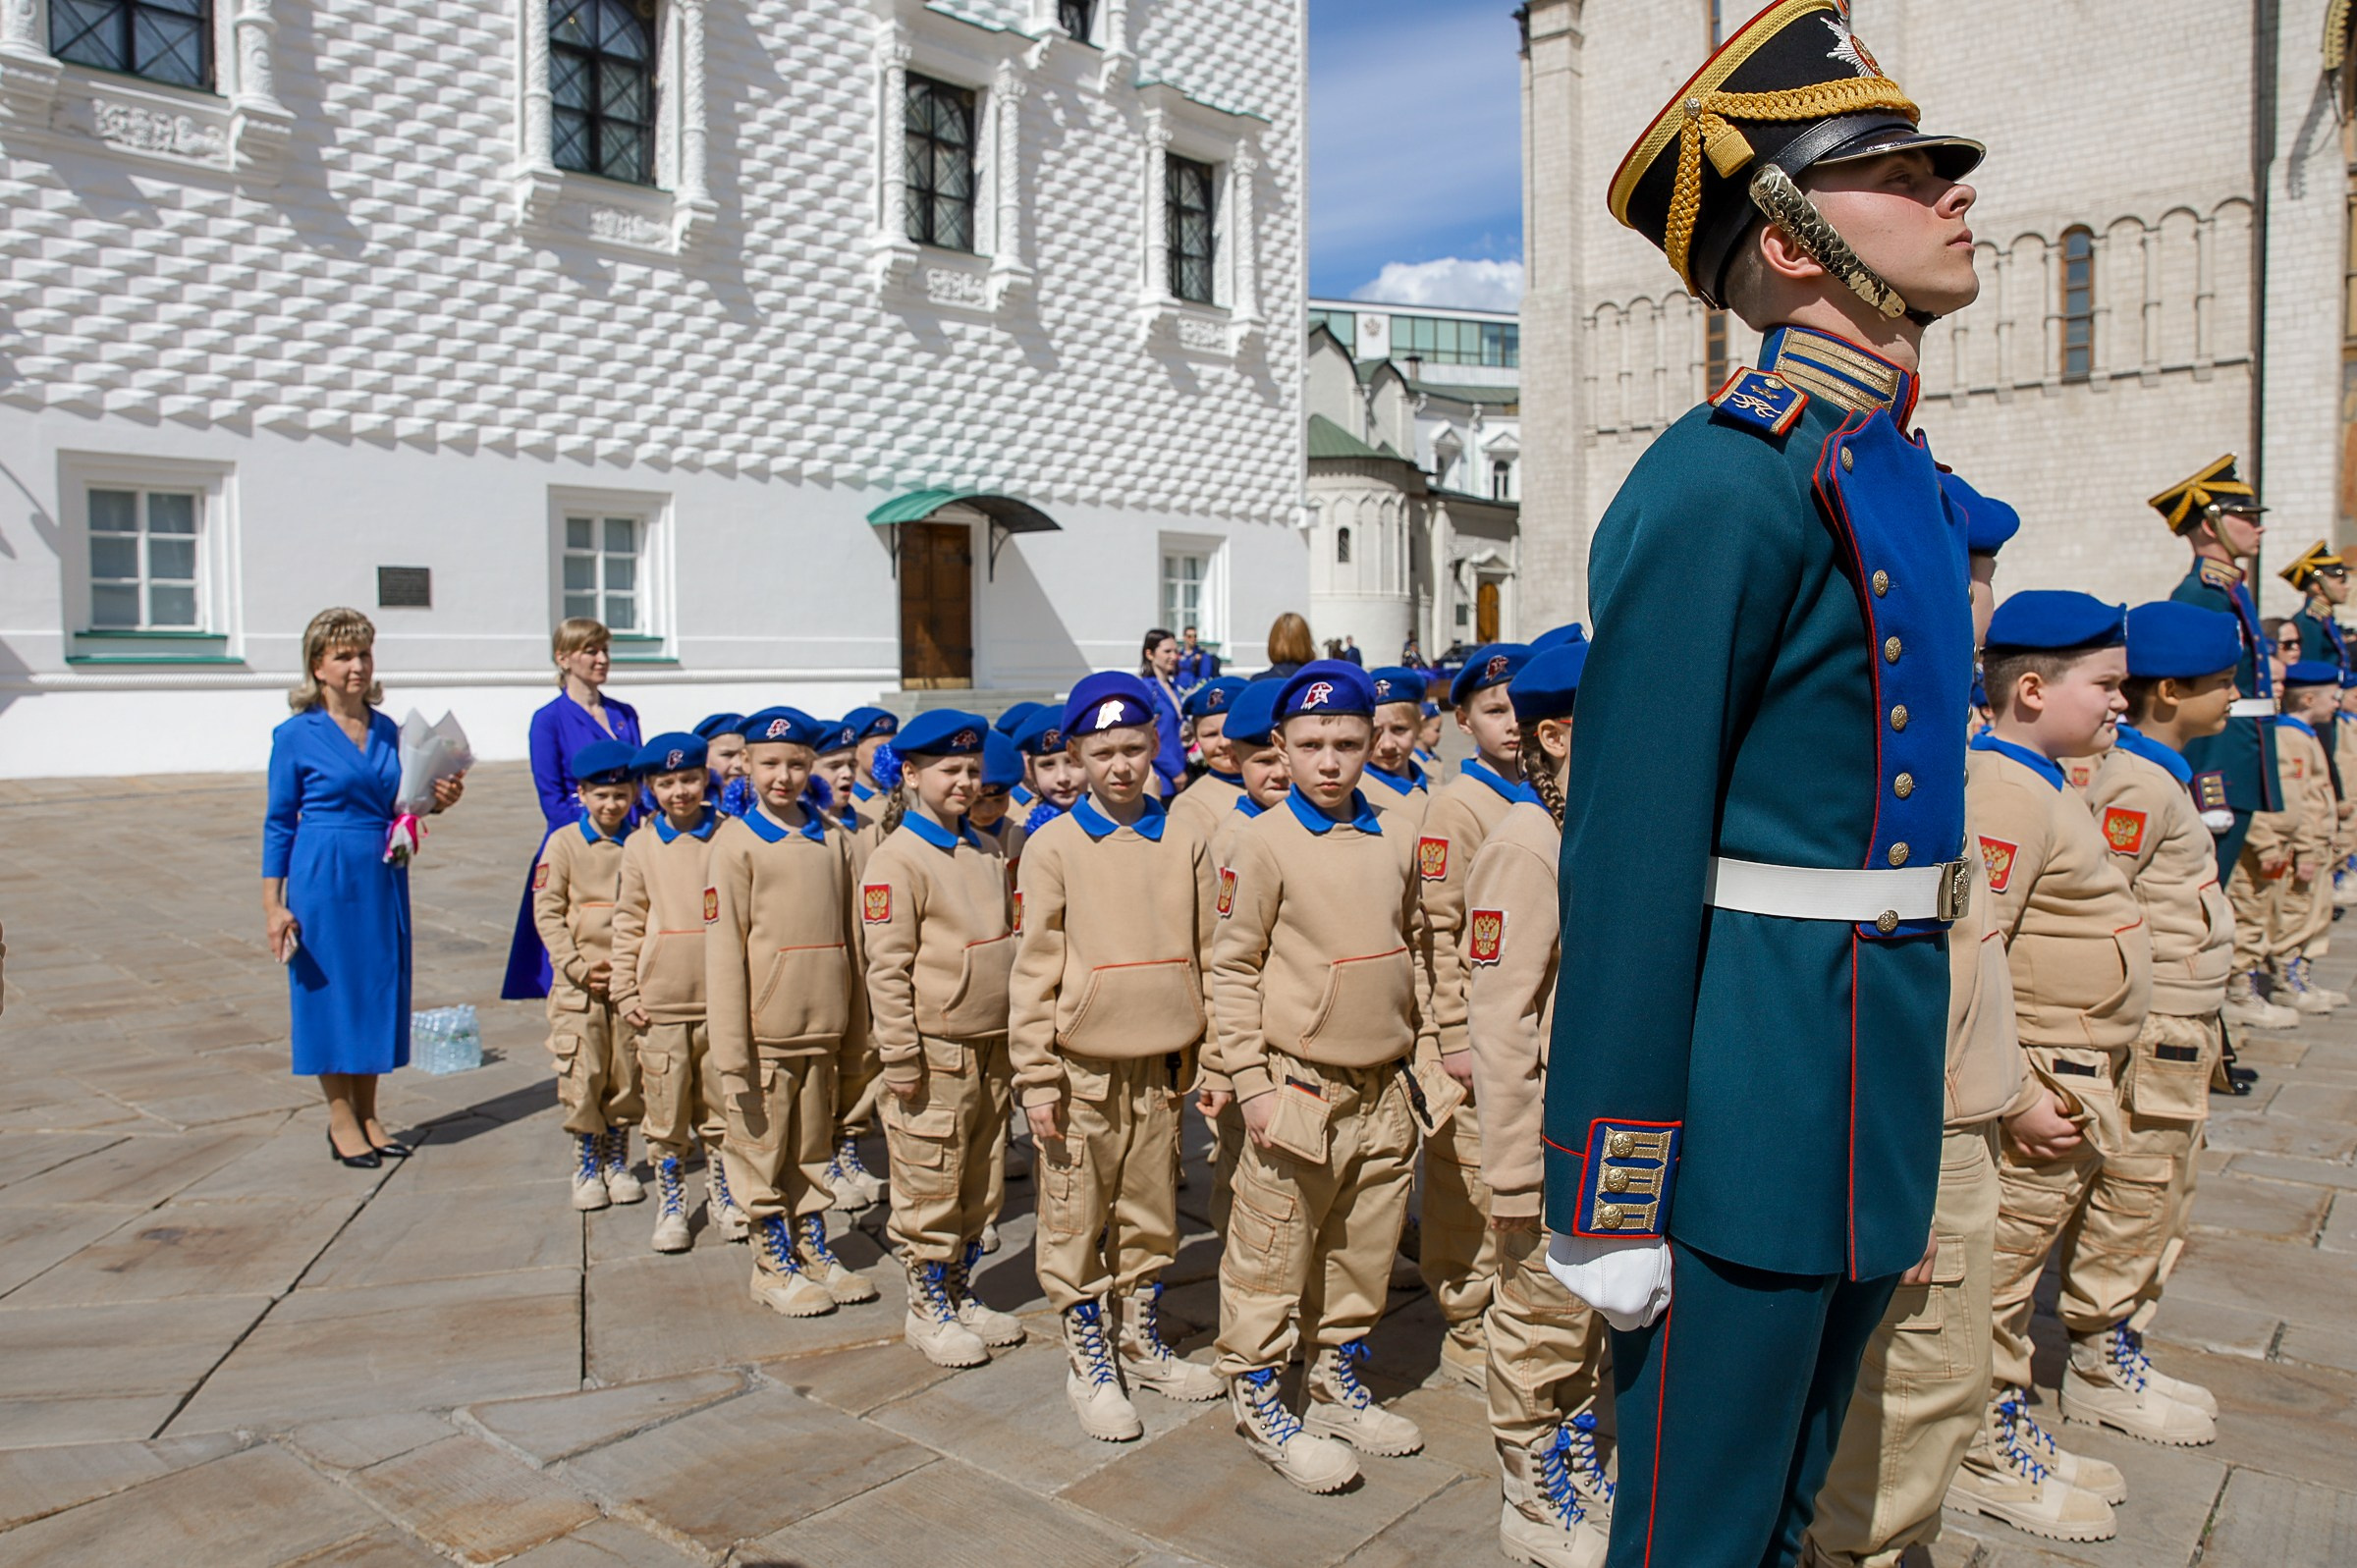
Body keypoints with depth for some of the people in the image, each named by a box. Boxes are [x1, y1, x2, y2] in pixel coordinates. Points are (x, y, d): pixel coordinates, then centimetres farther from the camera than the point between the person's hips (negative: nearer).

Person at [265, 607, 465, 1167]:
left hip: (384, 877, 5)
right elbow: (279, 824, -3)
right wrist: (273, 905, -6)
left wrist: (436, 802, -5)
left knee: (380, 988, 10)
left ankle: (367, 1114, 23)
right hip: (324, 878, -5)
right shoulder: (296, 735, -6)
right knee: (330, 989, 3)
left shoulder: (387, 730, 8)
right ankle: (341, 1118, 17)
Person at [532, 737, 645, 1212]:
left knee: (628, 1074, 7)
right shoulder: (564, 843, 1)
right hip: (578, 984, -1)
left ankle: (617, 1161, 22)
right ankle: (586, 1165, 16)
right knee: (582, 1075, 0)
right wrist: (578, 966, -11)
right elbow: (547, 911, -2)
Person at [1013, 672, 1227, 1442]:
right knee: (1077, 1222, 7)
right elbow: (1035, 969, -6)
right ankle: (1089, 1364, 23)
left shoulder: (1183, 842, 3)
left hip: (1159, 1066, 3)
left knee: (1151, 1217, 15)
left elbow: (1207, 956, 7)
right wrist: (1035, 1078, -8)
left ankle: (1141, 1344, 34)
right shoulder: (1054, 845, -5)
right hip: (1082, 1068, -3)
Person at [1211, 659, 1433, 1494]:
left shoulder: (1394, 841, 7)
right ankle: (1257, 1400, 21)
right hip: (1300, 1088, -5)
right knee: (1272, 1254, 3)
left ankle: (1338, 1382, 35)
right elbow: (1232, 970, -9)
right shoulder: (1263, 842, -9)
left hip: (1382, 1089, 6)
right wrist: (1250, 1082, -13)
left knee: (1364, 1252, 16)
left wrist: (1425, 1041, 15)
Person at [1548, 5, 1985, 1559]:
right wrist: (1608, 1198, -18)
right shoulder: (1722, 483, -16)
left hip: (1877, 1080, 9)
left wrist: (1902, 1098, 20)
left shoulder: (1902, 472, 13)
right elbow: (1629, 853, -20)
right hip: (1756, 1077, -9)